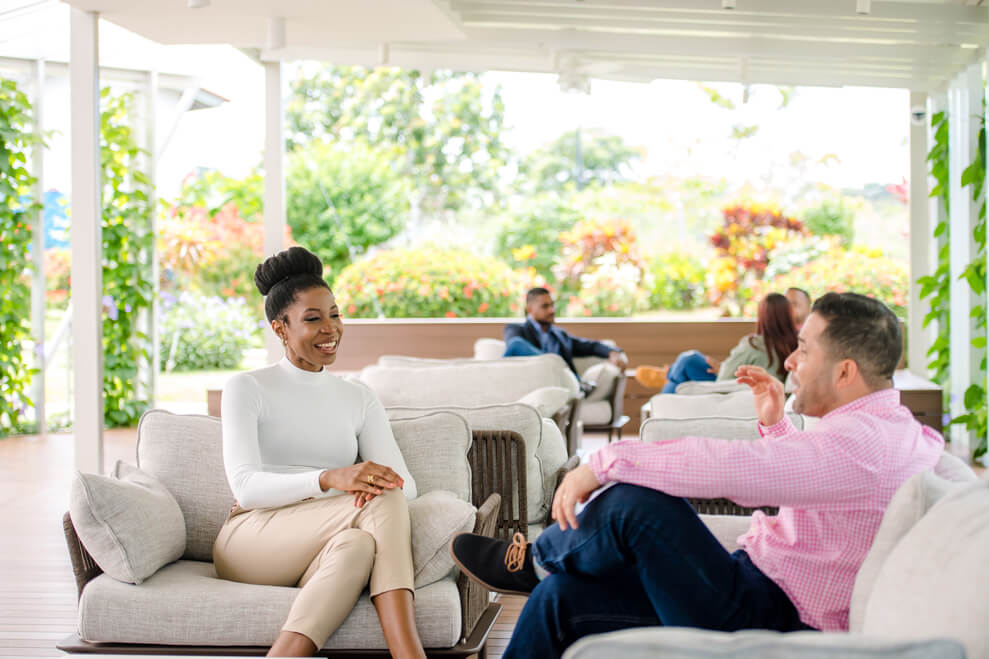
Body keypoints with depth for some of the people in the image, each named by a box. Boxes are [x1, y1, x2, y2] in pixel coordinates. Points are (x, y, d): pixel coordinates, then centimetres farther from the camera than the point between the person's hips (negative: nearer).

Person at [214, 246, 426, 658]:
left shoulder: (359, 400, 18)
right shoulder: (246, 389, 5)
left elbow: (406, 484, 5)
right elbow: (245, 487, -11)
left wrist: (381, 483, -22)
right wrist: (329, 479, -28)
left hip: (322, 555, 4)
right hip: (252, 539, -3)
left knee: (358, 545, -37)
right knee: (383, 503, -31)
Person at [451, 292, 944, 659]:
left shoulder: (858, 443, -23)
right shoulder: (883, 428, 12)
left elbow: (723, 465, -30)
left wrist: (603, 463, -21)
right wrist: (775, 425, 14)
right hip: (766, 594, 11)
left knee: (635, 500, -23)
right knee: (561, 596, 5)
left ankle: (536, 559, 7)